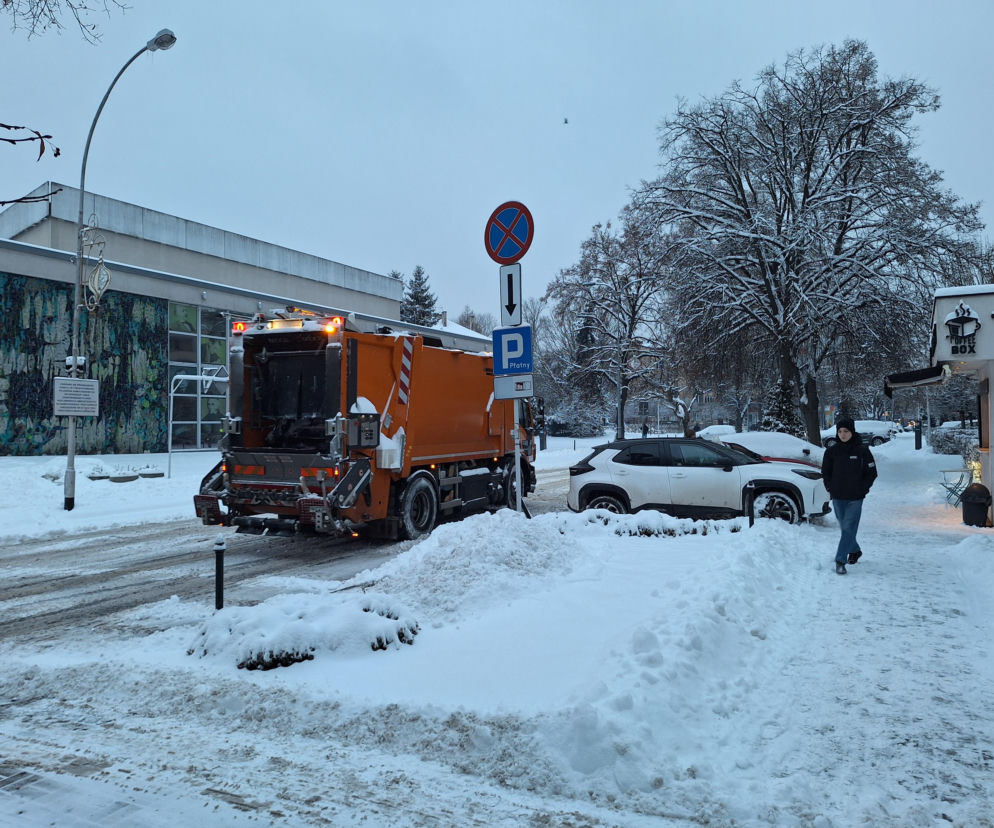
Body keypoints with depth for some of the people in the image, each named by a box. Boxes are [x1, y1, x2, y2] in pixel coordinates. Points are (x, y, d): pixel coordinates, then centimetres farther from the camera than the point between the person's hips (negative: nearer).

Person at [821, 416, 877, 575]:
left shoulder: (862, 450, -5)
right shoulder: (832, 451, 1)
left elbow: (872, 473, 2)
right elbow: (825, 472, 12)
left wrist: (862, 489, -4)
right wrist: (830, 488, 3)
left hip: (855, 498, -3)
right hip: (837, 498, 3)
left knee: (849, 528, -8)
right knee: (844, 527, 14)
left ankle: (840, 560, -8)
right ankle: (855, 550, 37)